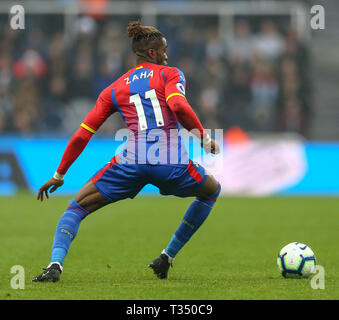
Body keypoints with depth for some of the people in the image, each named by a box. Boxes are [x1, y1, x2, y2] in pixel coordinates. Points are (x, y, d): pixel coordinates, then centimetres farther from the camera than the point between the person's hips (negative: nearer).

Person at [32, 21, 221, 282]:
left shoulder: (114, 89, 20)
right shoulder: (170, 74, 13)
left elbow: (82, 135, 17)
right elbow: (178, 106, -10)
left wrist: (59, 175, 24)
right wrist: (204, 138, 1)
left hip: (131, 161, 1)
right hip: (171, 159, -1)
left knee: (77, 207, 13)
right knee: (212, 190, 29)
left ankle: (55, 264, -14)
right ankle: (167, 258, 25)